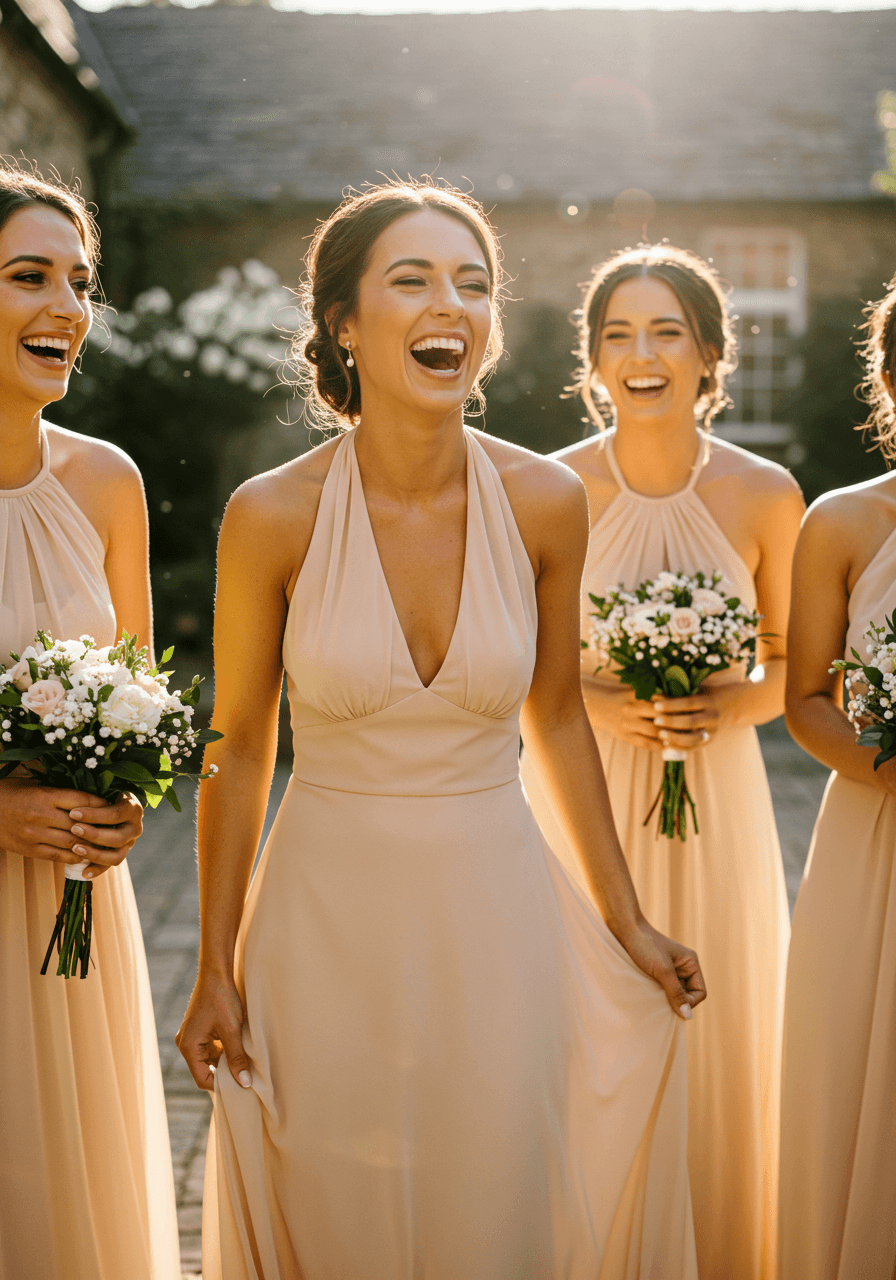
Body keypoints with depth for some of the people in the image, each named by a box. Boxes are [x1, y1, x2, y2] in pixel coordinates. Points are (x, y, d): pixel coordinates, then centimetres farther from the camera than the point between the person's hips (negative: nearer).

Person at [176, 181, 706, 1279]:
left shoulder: (544, 501, -8)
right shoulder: (272, 516, -12)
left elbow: (555, 716, 5)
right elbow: (239, 747, -2)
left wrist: (625, 921, 11)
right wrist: (215, 969, 2)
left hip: (496, 910, 1)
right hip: (327, 914, -1)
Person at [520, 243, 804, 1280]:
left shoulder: (764, 495, -5)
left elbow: (792, 663, 7)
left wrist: (726, 707, -12)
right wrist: (599, 707, -15)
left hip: (714, 800, 1)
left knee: (715, 1045, 9)